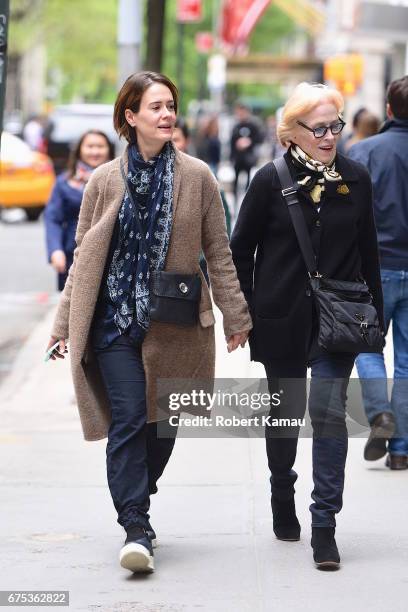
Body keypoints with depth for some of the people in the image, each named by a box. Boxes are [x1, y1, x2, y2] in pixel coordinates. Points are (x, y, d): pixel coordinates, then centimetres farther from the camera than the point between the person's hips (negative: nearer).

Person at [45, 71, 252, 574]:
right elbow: (84, 256, 8)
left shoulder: (196, 177, 2)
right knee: (128, 418, -12)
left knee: (163, 421, 8)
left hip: (176, 324, 1)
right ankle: (137, 528, -12)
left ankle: (134, 508, 29)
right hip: (116, 321, -1)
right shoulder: (105, 181, 2)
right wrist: (65, 322, 7)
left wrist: (235, 315, 7)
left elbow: (218, 252, 7)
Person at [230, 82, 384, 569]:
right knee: (286, 411, 13)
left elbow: (368, 251, 10)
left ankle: (324, 523, -9)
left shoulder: (355, 179, 2)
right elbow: (241, 250, 1)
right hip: (283, 319, 0)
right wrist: (243, 314, -2)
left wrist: (374, 314, 8)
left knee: (328, 411, -10)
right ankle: (282, 495, 37)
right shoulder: (270, 181, -5)